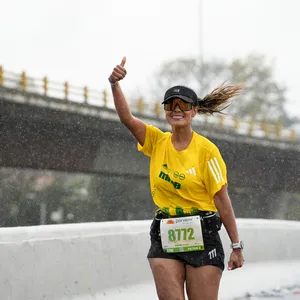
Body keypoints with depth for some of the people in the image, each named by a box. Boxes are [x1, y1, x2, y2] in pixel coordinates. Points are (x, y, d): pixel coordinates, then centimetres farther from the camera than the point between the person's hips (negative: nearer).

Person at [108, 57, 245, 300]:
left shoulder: (206, 149, -6)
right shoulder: (157, 141, 5)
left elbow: (222, 199, -7)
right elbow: (127, 117, -9)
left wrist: (236, 246, -7)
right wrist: (115, 84, -26)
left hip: (202, 236, -3)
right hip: (164, 235, 3)